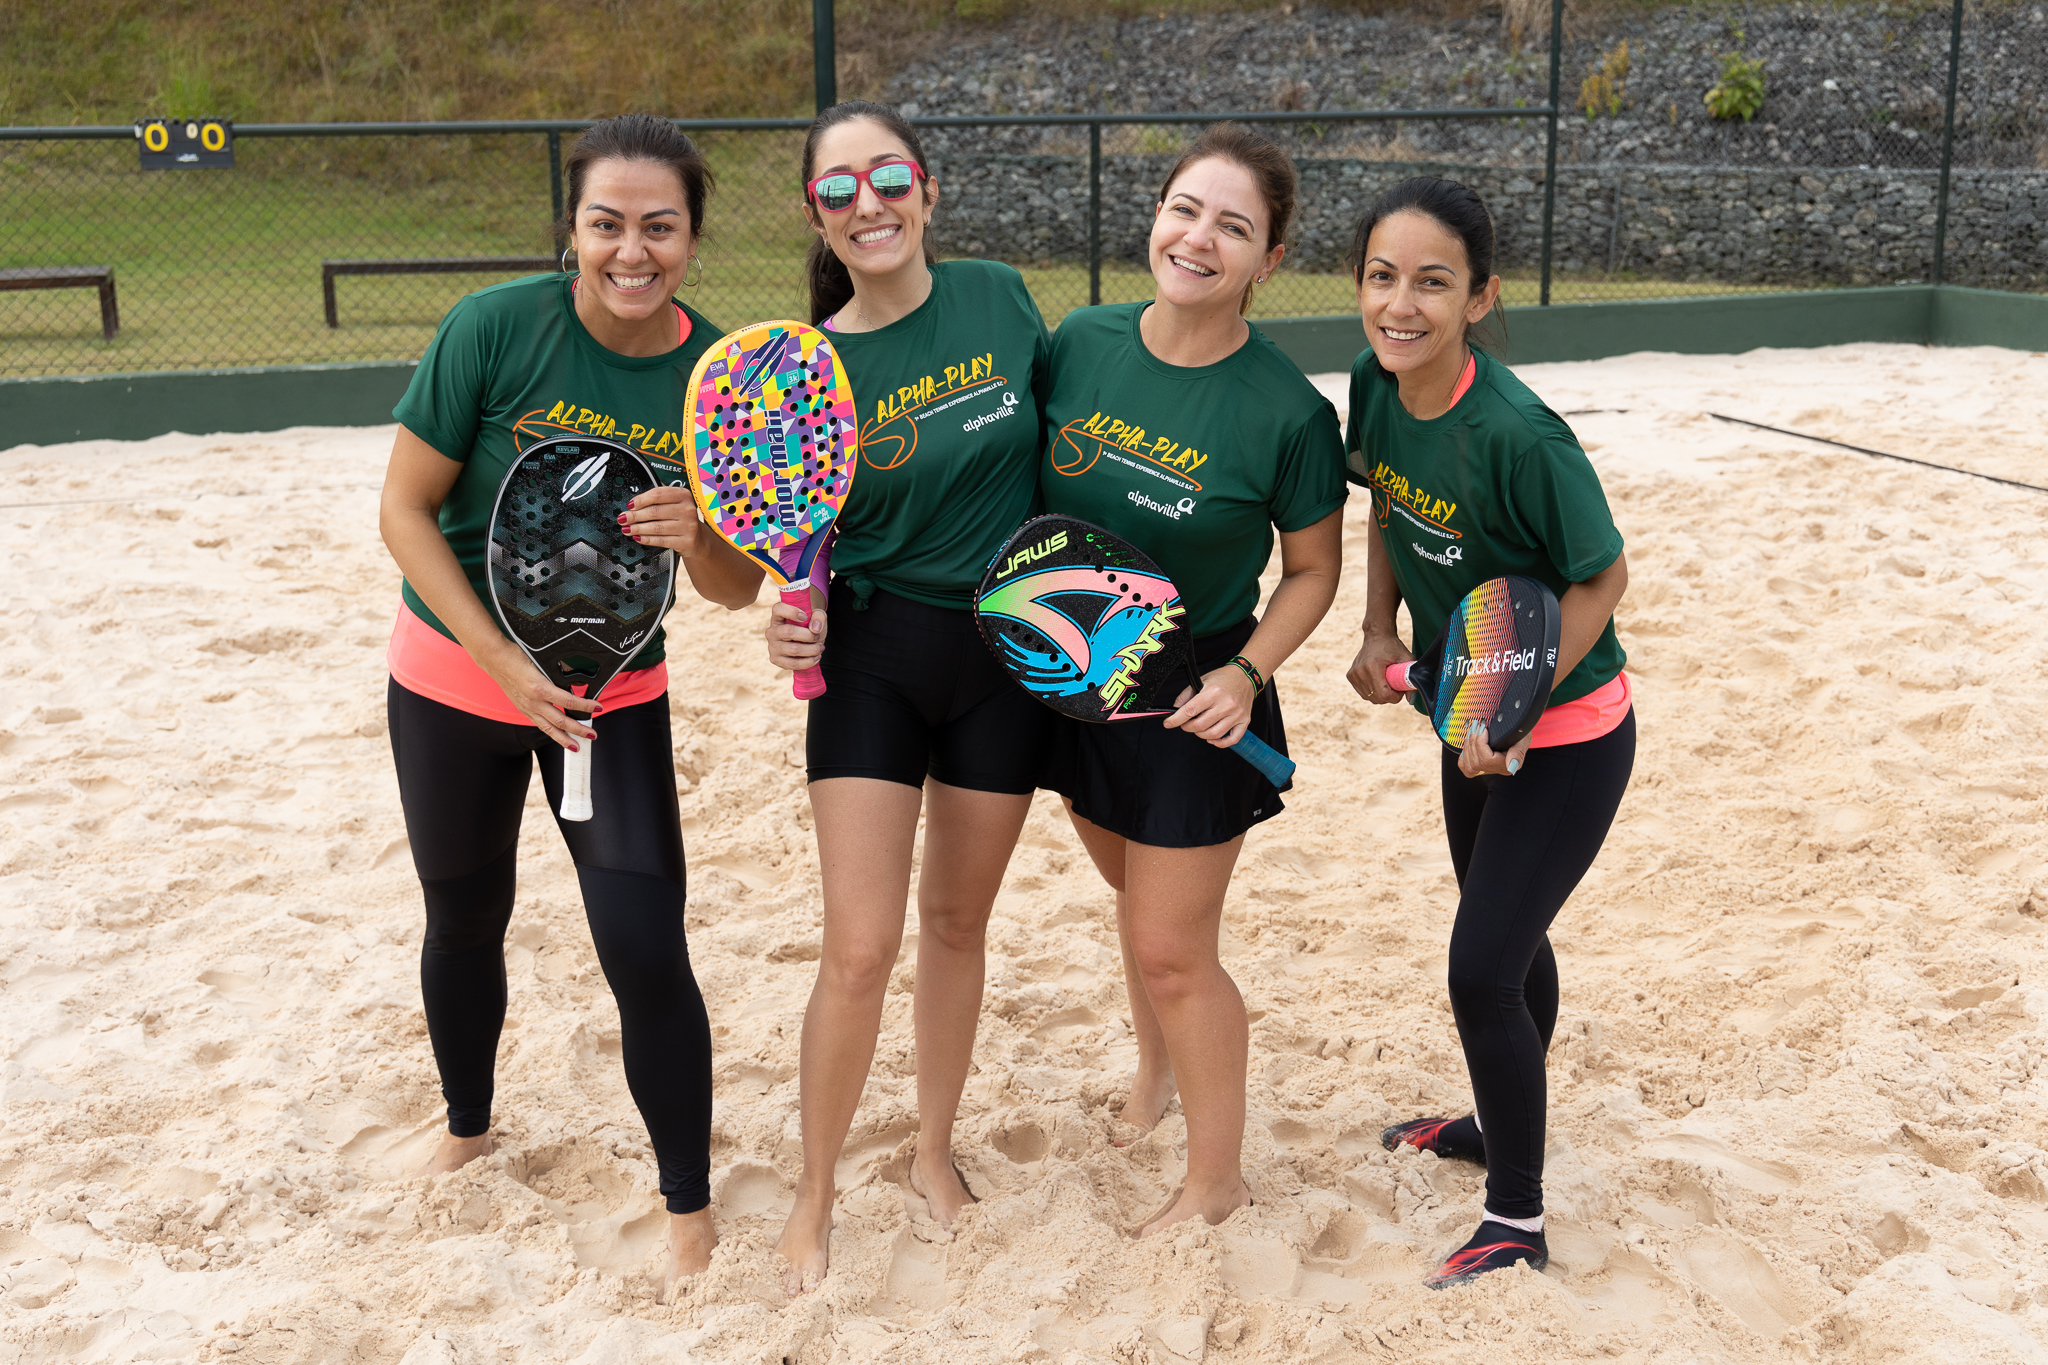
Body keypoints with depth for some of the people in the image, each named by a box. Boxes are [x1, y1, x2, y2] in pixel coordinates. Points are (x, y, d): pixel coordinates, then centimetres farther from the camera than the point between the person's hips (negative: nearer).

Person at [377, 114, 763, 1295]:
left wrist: (699, 533, -30)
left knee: (646, 950, -9)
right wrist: (507, 663, -21)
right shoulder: (497, 329, -19)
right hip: (455, 676, 0)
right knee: (466, 920, 18)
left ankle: (692, 1210, 11)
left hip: (614, 696, 0)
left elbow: (737, 590, -7)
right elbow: (406, 507, -13)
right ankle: (468, 1128, 46)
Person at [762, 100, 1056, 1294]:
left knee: (958, 921, 16)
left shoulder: (999, 299, -6)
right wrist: (796, 618, -23)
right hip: (875, 658, -2)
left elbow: (1058, 444, 9)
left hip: (1010, 653, 2)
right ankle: (815, 1197, 17)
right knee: (860, 948, -5)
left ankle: (936, 1151, 37)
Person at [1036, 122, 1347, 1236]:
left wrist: (1247, 673, -19)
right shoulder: (1081, 343, -8)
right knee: (1138, 903, 26)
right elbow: (1022, 480, 8)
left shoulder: (1287, 413, -18)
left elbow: (1312, 570, -6)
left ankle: (1216, 1183, 24)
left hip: (1193, 698, -5)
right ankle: (1156, 1069, 53)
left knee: (1172, 952, 3)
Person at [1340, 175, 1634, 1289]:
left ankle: (1516, 1224, 13)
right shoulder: (1377, 384, -10)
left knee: (1482, 967, -6)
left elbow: (1602, 577, -20)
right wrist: (1379, 631, -3)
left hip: (1564, 735, -7)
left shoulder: (1515, 434, -31)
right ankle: (1500, 1125, 47)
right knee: (1507, 939, 25)